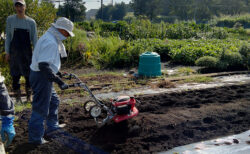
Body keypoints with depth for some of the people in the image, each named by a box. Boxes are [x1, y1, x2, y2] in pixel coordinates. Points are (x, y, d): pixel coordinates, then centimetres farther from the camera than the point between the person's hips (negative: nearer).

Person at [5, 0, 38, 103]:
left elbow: (34, 39, 5)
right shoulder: (10, 19, 3)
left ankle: (29, 96, 21)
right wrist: (7, 52, 1)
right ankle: (17, 97, 15)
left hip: (27, 52, 0)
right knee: (15, 76, 2)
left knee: (28, 75, 4)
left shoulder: (31, 22, 2)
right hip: (14, 51, 0)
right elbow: (8, 36, 6)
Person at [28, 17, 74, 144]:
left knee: (53, 101, 25)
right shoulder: (51, 42, -23)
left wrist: (56, 72, 28)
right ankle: (35, 138, 11)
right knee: (41, 108, -1)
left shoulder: (50, 38, 12)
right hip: (41, 77, -11)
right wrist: (59, 81, -30)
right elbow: (43, 66, -31)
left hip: (43, 76, 11)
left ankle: (52, 127, 42)